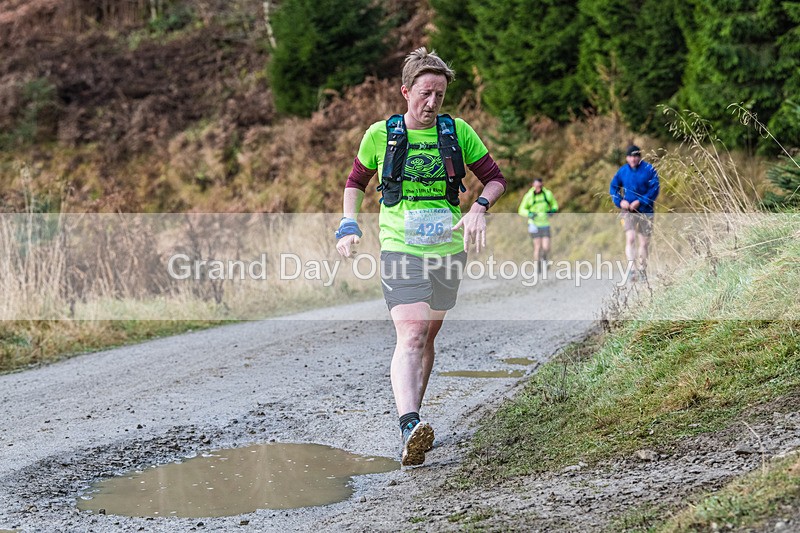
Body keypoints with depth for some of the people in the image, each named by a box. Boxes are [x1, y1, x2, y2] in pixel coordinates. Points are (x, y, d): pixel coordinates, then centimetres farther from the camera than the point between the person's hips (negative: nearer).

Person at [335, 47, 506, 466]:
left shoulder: (457, 132, 4)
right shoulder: (381, 134, 1)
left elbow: (496, 179, 10)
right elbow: (355, 181, 17)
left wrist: (479, 208, -10)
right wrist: (348, 224, 2)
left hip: (448, 249, 3)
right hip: (400, 248, -3)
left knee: (428, 336, 13)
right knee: (411, 333, -21)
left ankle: (413, 413, 31)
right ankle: (410, 428, -35)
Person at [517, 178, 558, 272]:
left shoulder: (548, 194, -1)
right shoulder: (529, 196, -6)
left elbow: (554, 205, 14)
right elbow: (521, 210, 1)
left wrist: (552, 211, -9)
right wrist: (529, 213, -19)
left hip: (545, 224, 2)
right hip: (534, 224, -2)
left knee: (546, 248, -9)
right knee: (537, 246, -9)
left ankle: (544, 259, 24)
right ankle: (536, 268, 2)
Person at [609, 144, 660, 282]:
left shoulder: (649, 169, -6)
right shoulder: (622, 171, 1)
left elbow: (655, 189, -10)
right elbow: (613, 187, 10)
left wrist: (640, 201, -18)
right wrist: (620, 201, -7)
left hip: (645, 211, 0)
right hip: (629, 210, 0)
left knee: (644, 243, 9)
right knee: (630, 239, -19)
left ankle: (642, 271, 24)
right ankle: (632, 271, -24)